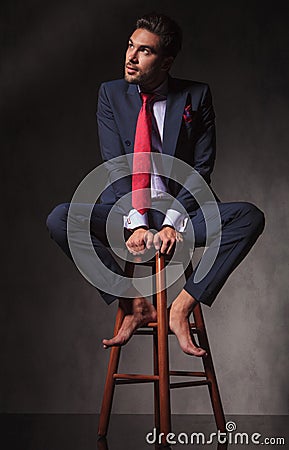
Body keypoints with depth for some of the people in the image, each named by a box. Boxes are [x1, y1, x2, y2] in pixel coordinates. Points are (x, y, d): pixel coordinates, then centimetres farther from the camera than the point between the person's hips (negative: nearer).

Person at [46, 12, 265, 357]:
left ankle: (182, 307, -20)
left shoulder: (196, 96, -1)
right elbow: (116, 166, -5)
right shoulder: (111, 93, 2)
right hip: (125, 213, 1)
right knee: (59, 219, -24)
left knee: (249, 217, -26)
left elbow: (201, 169, -5)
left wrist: (173, 223, -18)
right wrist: (136, 224, -18)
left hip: (182, 212, -1)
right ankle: (135, 303, -16)